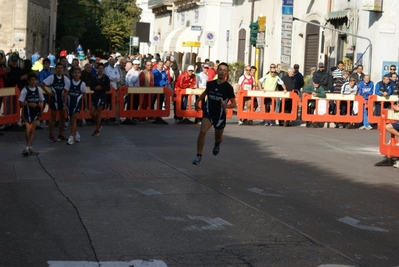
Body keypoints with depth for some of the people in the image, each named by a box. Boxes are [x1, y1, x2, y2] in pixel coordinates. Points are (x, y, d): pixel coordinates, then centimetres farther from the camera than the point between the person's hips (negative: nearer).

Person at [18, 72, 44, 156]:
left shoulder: (38, 90, 4)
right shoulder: (25, 90, -8)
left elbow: (41, 101, 13)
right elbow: (21, 103, -9)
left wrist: (40, 105, -8)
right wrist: (29, 104, -21)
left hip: (36, 112, 3)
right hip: (28, 112, -3)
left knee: (32, 130, 0)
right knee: (28, 130, 2)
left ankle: (28, 148, 2)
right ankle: (29, 147, 12)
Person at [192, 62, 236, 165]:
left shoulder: (228, 87, -13)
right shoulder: (210, 84, -2)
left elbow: (234, 104, -10)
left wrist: (226, 106, -30)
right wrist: (197, 101, 19)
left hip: (220, 115, -1)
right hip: (209, 112, 1)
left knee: (218, 138, 18)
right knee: (202, 131, -24)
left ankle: (217, 145, 57)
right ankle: (199, 156, -17)